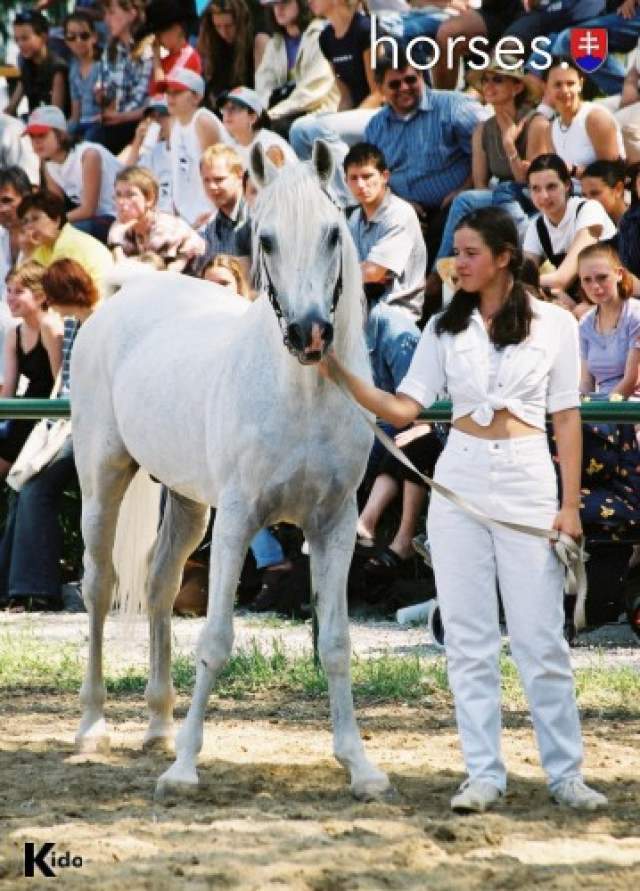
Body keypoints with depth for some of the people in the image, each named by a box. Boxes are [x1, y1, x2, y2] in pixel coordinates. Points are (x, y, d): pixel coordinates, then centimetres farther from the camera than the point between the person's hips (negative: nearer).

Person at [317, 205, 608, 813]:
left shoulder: (554, 324, 3)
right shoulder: (446, 329, 8)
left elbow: (566, 418, 3)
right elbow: (404, 408, 0)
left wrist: (570, 504, -3)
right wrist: (343, 376, -13)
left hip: (528, 486, -2)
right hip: (459, 482, 2)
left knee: (540, 637, -3)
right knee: (469, 638, 2)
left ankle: (565, 774, 5)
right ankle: (483, 774, 7)